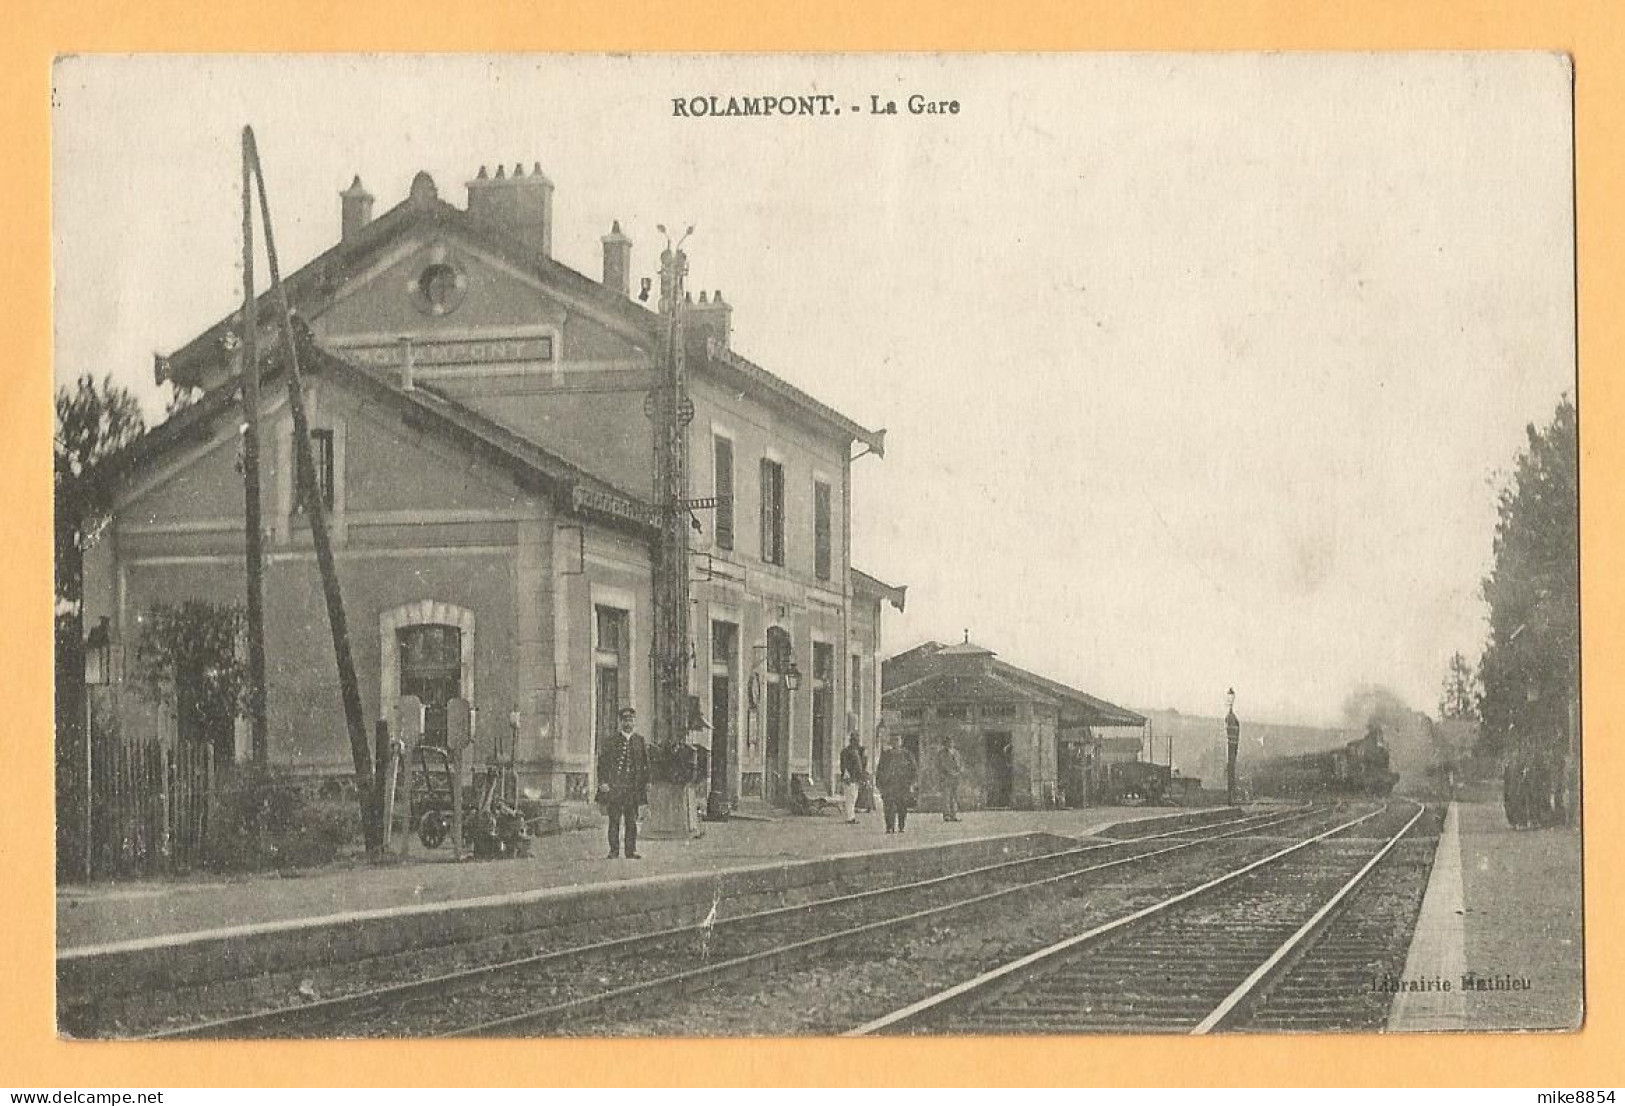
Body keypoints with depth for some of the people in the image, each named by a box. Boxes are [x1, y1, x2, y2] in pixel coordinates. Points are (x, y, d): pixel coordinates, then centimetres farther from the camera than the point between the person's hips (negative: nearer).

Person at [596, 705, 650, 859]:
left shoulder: (640, 741, 11)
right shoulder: (610, 740, 4)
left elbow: (645, 764, 13)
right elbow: (602, 762, 3)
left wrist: (646, 783, 5)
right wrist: (602, 782, -6)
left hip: (633, 788, 2)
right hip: (614, 787, -2)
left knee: (632, 821, 2)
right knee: (614, 820, -2)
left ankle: (631, 851, 7)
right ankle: (614, 851, 3)